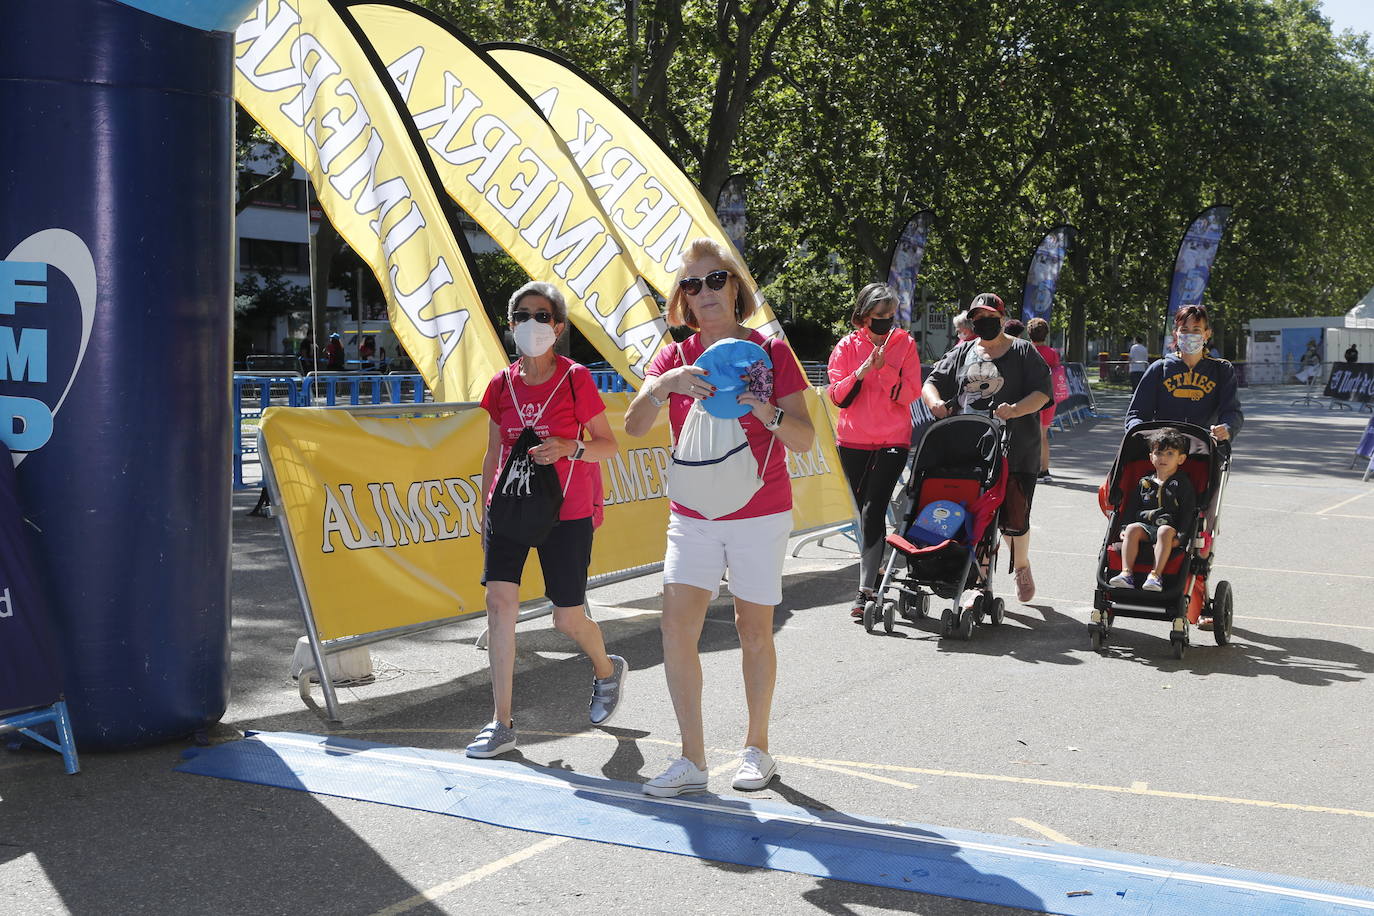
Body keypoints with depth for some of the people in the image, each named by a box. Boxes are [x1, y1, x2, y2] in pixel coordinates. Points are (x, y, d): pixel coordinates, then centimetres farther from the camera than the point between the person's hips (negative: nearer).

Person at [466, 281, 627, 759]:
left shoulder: (576, 379, -7)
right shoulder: (502, 384, 4)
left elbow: (608, 445, -2)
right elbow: (493, 454, 13)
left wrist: (569, 448, -20)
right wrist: (486, 510, 14)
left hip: (566, 512, -3)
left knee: (568, 620, 3)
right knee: (499, 600, -10)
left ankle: (607, 669, 38)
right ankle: (501, 723, -2)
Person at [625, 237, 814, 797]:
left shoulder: (770, 352, -5)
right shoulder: (675, 358, 2)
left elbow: (805, 441, -9)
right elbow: (633, 426, -12)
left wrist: (767, 412, -29)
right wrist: (663, 386, -31)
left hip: (759, 515, -2)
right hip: (692, 515, 3)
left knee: (754, 630, 5)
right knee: (676, 624, -8)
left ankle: (756, 747, 22)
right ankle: (692, 760, -1)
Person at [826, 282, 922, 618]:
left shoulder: (904, 344, 2)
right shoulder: (847, 346, 3)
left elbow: (911, 394, -5)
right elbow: (837, 396, -3)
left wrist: (884, 368, -18)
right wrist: (862, 371, -18)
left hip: (893, 441, -2)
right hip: (853, 440, 2)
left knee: (873, 511, -13)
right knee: (865, 511, 12)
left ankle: (867, 589, -15)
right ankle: (873, 568, 31)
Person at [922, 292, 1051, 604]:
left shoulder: (1023, 351, 6)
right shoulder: (962, 353, 17)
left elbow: (1042, 392, -2)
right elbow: (932, 382, 15)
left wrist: (1016, 409, -21)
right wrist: (936, 402, -8)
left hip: (1016, 452, -3)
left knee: (1013, 519, -1)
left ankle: (1021, 566, 29)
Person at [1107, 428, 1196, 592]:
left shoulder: (1183, 484, 7)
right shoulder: (1144, 483, 18)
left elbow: (1188, 513, -1)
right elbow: (1131, 507, 18)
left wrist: (1180, 535, -16)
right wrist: (1124, 528, 2)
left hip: (1169, 527, -3)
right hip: (1144, 526, 3)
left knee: (1165, 531, -36)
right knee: (1132, 529, -28)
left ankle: (1156, 575, -42)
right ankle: (1126, 573, -36)